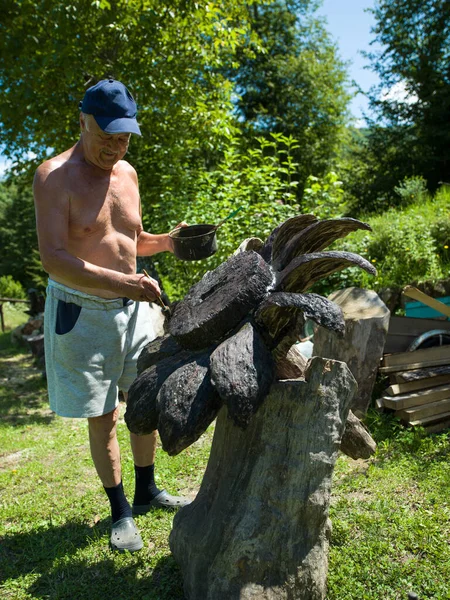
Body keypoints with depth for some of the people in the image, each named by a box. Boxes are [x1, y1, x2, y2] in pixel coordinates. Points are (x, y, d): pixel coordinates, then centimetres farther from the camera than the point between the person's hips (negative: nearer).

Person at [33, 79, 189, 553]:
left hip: (132, 307, 6)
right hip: (81, 312, -6)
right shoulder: (55, 176, -12)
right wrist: (123, 283, -33)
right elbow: (53, 257, -23)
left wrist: (165, 242, -1)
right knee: (102, 419, 5)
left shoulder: (127, 173, 7)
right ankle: (121, 512, 25)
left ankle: (147, 492, 35)